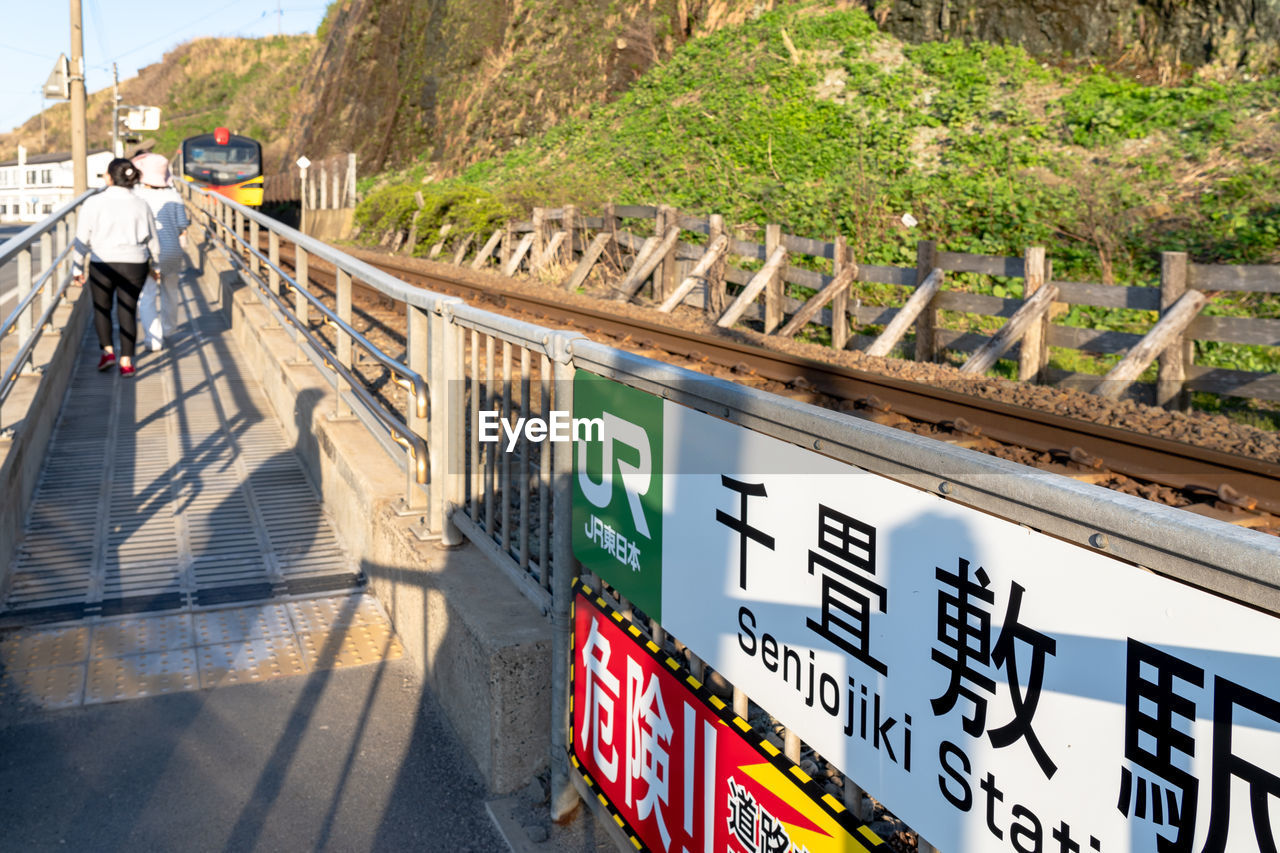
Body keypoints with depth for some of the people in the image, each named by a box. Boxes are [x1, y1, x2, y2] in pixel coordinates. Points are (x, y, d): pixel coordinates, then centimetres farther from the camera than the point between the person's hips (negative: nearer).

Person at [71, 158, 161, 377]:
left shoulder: (94, 203, -7)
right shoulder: (141, 205, 0)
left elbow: (82, 239, -6)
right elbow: (152, 240, 8)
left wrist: (77, 268, 4)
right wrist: (155, 265, 23)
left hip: (102, 264, -1)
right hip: (134, 265, 1)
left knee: (101, 308, 20)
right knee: (128, 311, 8)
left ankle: (107, 350, 7)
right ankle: (126, 361, 4)